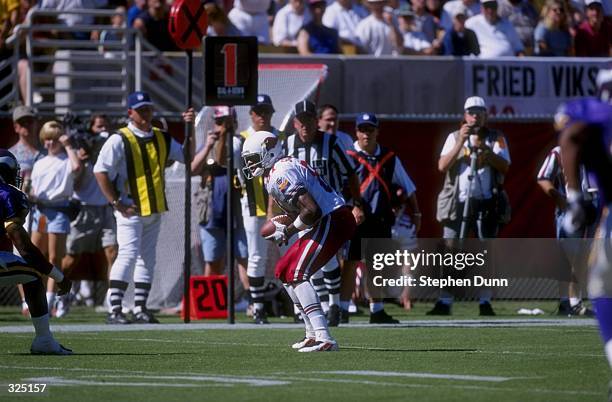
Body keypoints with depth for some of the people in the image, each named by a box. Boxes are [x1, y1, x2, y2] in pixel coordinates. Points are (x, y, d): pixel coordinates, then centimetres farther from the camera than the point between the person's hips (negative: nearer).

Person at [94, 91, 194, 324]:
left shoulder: (162, 139, 12)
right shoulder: (119, 140, -8)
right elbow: (100, 171, -13)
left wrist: (189, 130, 5)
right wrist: (115, 202, -15)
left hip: (155, 209, 7)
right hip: (130, 209, -7)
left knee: (147, 258, 10)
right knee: (128, 254, -16)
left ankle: (140, 309, 16)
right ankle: (114, 310, -16)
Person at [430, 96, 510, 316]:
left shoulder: (496, 138, 8)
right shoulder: (454, 137, 12)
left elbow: (504, 166, -7)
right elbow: (442, 165, -2)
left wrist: (484, 148, -17)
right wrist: (461, 142, -11)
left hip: (486, 202, 0)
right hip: (458, 202, 0)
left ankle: (485, 302, 5)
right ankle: (444, 302, -6)